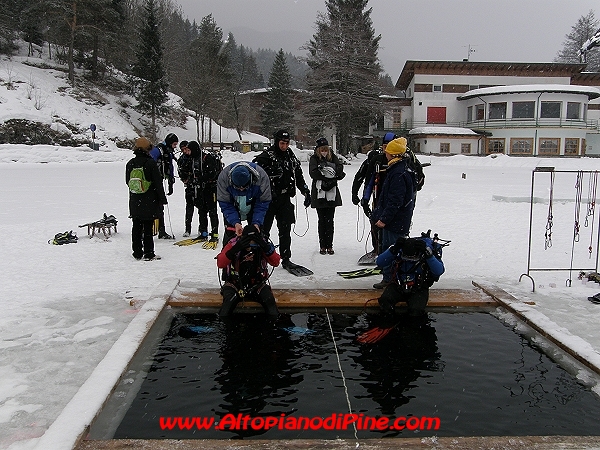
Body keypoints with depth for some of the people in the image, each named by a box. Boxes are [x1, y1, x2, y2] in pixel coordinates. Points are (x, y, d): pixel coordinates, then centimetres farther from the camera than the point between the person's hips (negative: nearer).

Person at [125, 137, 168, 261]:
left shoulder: (130, 163, 4)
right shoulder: (150, 162, -12)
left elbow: (127, 182, 14)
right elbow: (158, 182, -10)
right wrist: (162, 198, -2)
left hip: (134, 202, 5)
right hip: (149, 202, -5)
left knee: (136, 227, 11)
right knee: (148, 228, -1)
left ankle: (137, 253, 17)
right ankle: (148, 253, 2)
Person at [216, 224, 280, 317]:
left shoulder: (261, 244, -8)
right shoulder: (234, 243, -14)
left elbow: (275, 262, -14)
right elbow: (220, 264, -23)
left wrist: (267, 248, -31)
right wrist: (234, 249, -37)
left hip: (257, 284, 2)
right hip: (235, 283, -1)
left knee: (268, 299, -23)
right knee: (229, 300, -30)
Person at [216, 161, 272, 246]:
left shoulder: (262, 176, -35)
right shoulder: (223, 177, -34)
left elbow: (262, 204, -24)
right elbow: (225, 204, -24)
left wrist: (256, 223, -35)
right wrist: (235, 222, -36)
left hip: (253, 205, 0)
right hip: (233, 206, 0)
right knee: (229, 233, -6)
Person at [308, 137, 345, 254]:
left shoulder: (332, 157, 9)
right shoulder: (314, 158, 3)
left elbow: (340, 168, -7)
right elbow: (313, 173, -13)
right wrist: (328, 176, -18)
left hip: (332, 193, 1)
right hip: (319, 193, -1)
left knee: (330, 220, 2)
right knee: (322, 220, 4)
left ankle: (329, 245, 8)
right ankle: (322, 246, 11)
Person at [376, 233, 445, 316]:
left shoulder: (429, 248, -17)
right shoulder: (399, 249, -14)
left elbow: (439, 271, -30)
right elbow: (379, 262, -20)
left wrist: (428, 254, -41)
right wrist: (393, 249, -32)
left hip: (419, 289, -1)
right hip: (398, 285, 2)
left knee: (416, 311, -29)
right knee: (385, 301, -26)